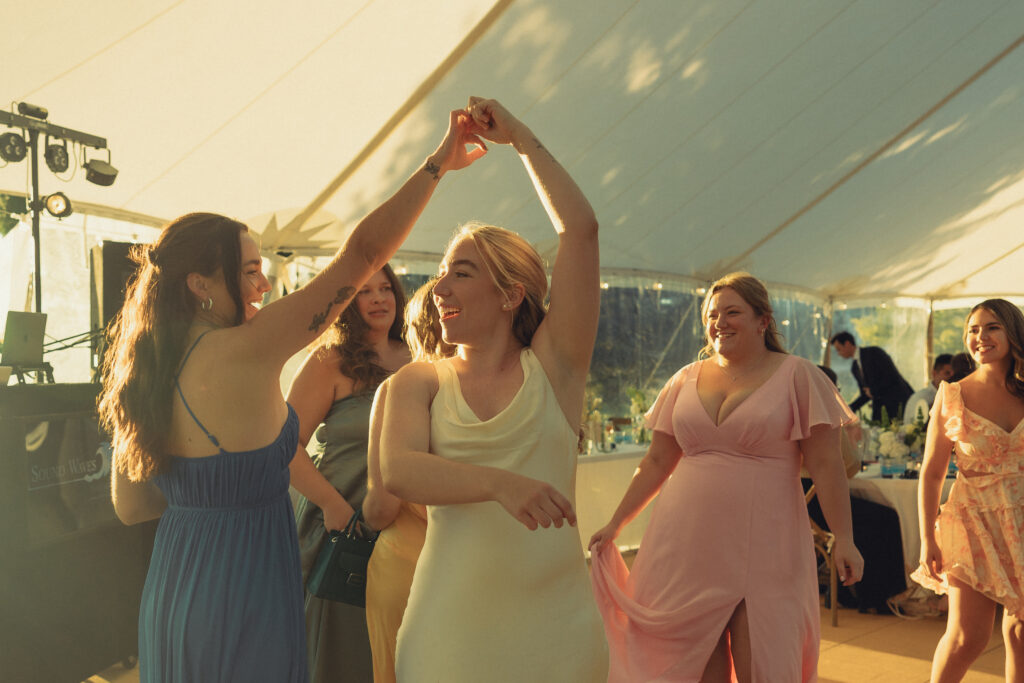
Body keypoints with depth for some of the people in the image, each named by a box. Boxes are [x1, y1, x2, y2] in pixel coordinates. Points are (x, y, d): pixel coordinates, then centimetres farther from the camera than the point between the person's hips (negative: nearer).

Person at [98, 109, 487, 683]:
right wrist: (439, 164, -13)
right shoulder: (246, 351, -20)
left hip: (168, 594, 7)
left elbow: (130, 506, 9)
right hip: (245, 599, -7)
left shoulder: (141, 372, 2)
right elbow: (363, 252, -20)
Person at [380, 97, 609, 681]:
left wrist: (521, 138, 2)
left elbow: (580, 229, -5)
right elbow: (399, 472, -14)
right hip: (453, 626, 1)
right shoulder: (419, 382, 5)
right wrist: (501, 483, -30)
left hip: (555, 624, 0)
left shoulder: (552, 365, 1)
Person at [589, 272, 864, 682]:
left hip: (764, 552, -3)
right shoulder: (686, 380, 11)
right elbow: (657, 462, 14)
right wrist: (615, 524, 14)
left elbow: (825, 465, -2)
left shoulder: (797, 377, 1)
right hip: (687, 548, 3)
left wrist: (843, 538, -9)